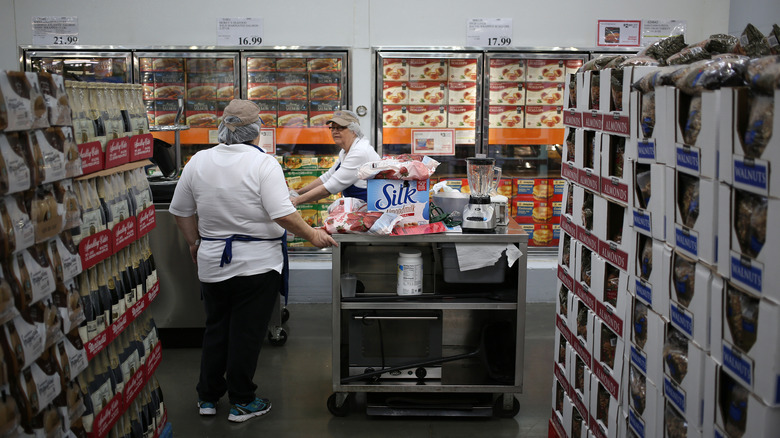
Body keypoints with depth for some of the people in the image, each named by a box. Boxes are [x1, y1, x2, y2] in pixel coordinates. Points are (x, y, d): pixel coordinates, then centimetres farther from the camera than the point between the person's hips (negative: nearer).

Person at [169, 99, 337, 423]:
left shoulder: (198, 162, 0)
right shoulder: (263, 163, -14)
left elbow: (180, 211, 7)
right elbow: (282, 214, -20)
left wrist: (195, 243, 21)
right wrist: (312, 236, -7)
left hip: (212, 263, 5)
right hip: (257, 263, -4)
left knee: (215, 329, 17)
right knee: (247, 333, 6)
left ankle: (208, 398, 27)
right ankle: (242, 402, 16)